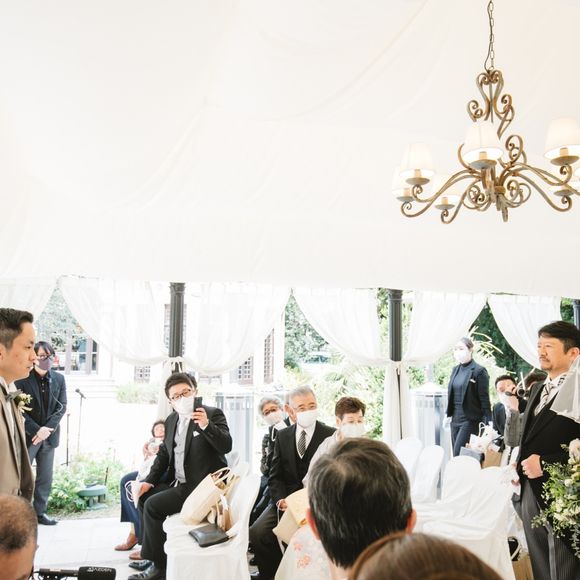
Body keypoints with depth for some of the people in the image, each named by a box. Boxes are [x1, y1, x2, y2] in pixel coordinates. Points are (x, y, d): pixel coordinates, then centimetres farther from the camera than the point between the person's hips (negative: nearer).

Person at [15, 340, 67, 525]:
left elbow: (62, 406, 2)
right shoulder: (22, 378, -9)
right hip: (27, 435, -4)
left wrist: (48, 428, -11)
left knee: (45, 477, 11)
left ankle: (39, 512, 23)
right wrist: (37, 430, -17)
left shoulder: (59, 379, 3)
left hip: (49, 435, 4)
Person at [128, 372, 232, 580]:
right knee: (143, 497, 12)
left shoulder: (213, 414, -11)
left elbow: (226, 446, -24)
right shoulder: (171, 420, 11)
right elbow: (163, 453, 17)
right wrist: (149, 481, 5)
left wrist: (206, 425, -39)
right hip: (178, 483, 9)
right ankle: (150, 552, 23)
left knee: (153, 505, -17)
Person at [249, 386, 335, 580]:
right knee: (257, 532, -18)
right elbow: (275, 476, 10)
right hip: (286, 500, 4)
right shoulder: (282, 436, 10)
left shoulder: (331, 435, -2)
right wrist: (280, 499, -10)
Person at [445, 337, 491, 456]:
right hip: (455, 419, 7)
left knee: (459, 454, -9)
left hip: (471, 420, -7)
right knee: (456, 455, 9)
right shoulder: (455, 369, 11)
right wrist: (448, 414, 13)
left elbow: (485, 399, -10)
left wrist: (487, 424, -12)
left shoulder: (479, 371, -10)